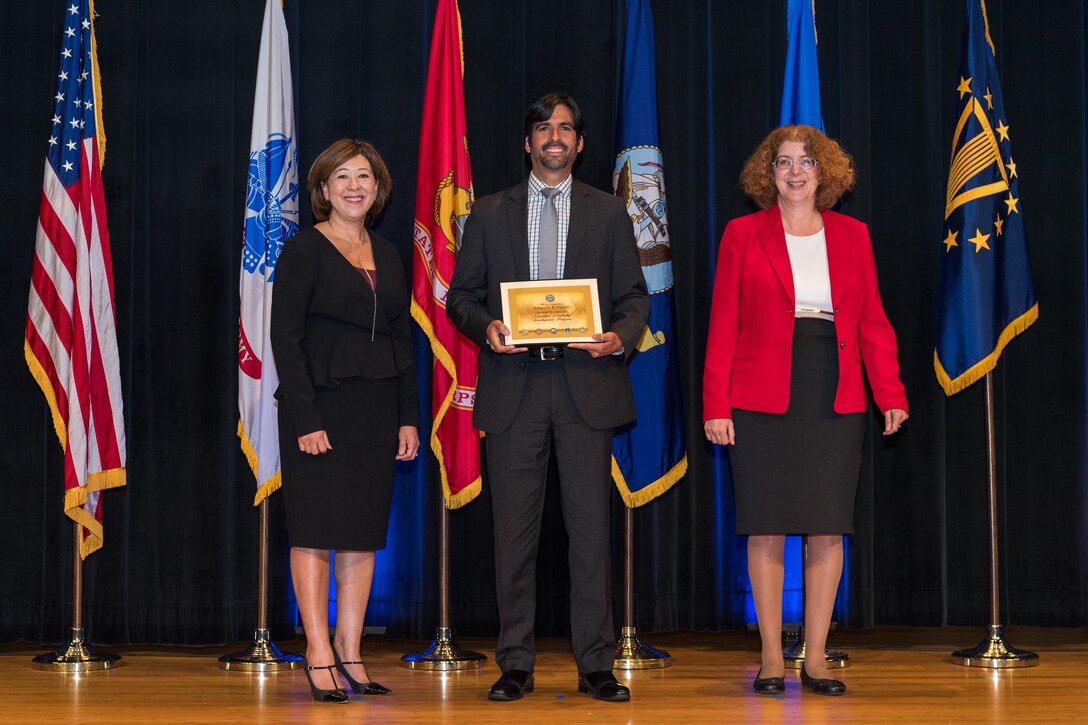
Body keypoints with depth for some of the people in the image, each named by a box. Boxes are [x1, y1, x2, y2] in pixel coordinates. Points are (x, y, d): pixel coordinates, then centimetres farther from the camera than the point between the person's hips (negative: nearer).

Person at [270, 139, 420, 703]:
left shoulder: (386, 255, 14)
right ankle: (319, 654, 1)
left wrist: (409, 417, 8)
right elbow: (285, 338, -9)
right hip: (321, 407, -6)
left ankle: (350, 654, 11)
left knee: (363, 535, 6)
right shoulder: (304, 250, -4)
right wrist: (306, 420, -16)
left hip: (376, 412, 6)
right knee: (315, 532, -3)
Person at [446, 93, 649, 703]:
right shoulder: (491, 214, 13)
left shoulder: (609, 213, 12)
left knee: (591, 527, -2)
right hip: (514, 388, 1)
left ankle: (596, 665, 3)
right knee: (515, 531, 2)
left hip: (587, 384, 0)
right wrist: (487, 327, -9)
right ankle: (516, 665, 8)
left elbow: (634, 296, 10)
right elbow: (461, 296, 12)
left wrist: (621, 336, -10)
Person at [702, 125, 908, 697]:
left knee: (828, 530, 2)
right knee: (767, 528, 0)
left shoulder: (851, 235, 11)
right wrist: (716, 404, -6)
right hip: (763, 398, -2)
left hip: (835, 398, 2)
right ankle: (771, 656, 8)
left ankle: (815, 657, 10)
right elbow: (723, 325, 1)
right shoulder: (743, 234, 4)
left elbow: (872, 321, 8)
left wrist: (890, 392, -3)